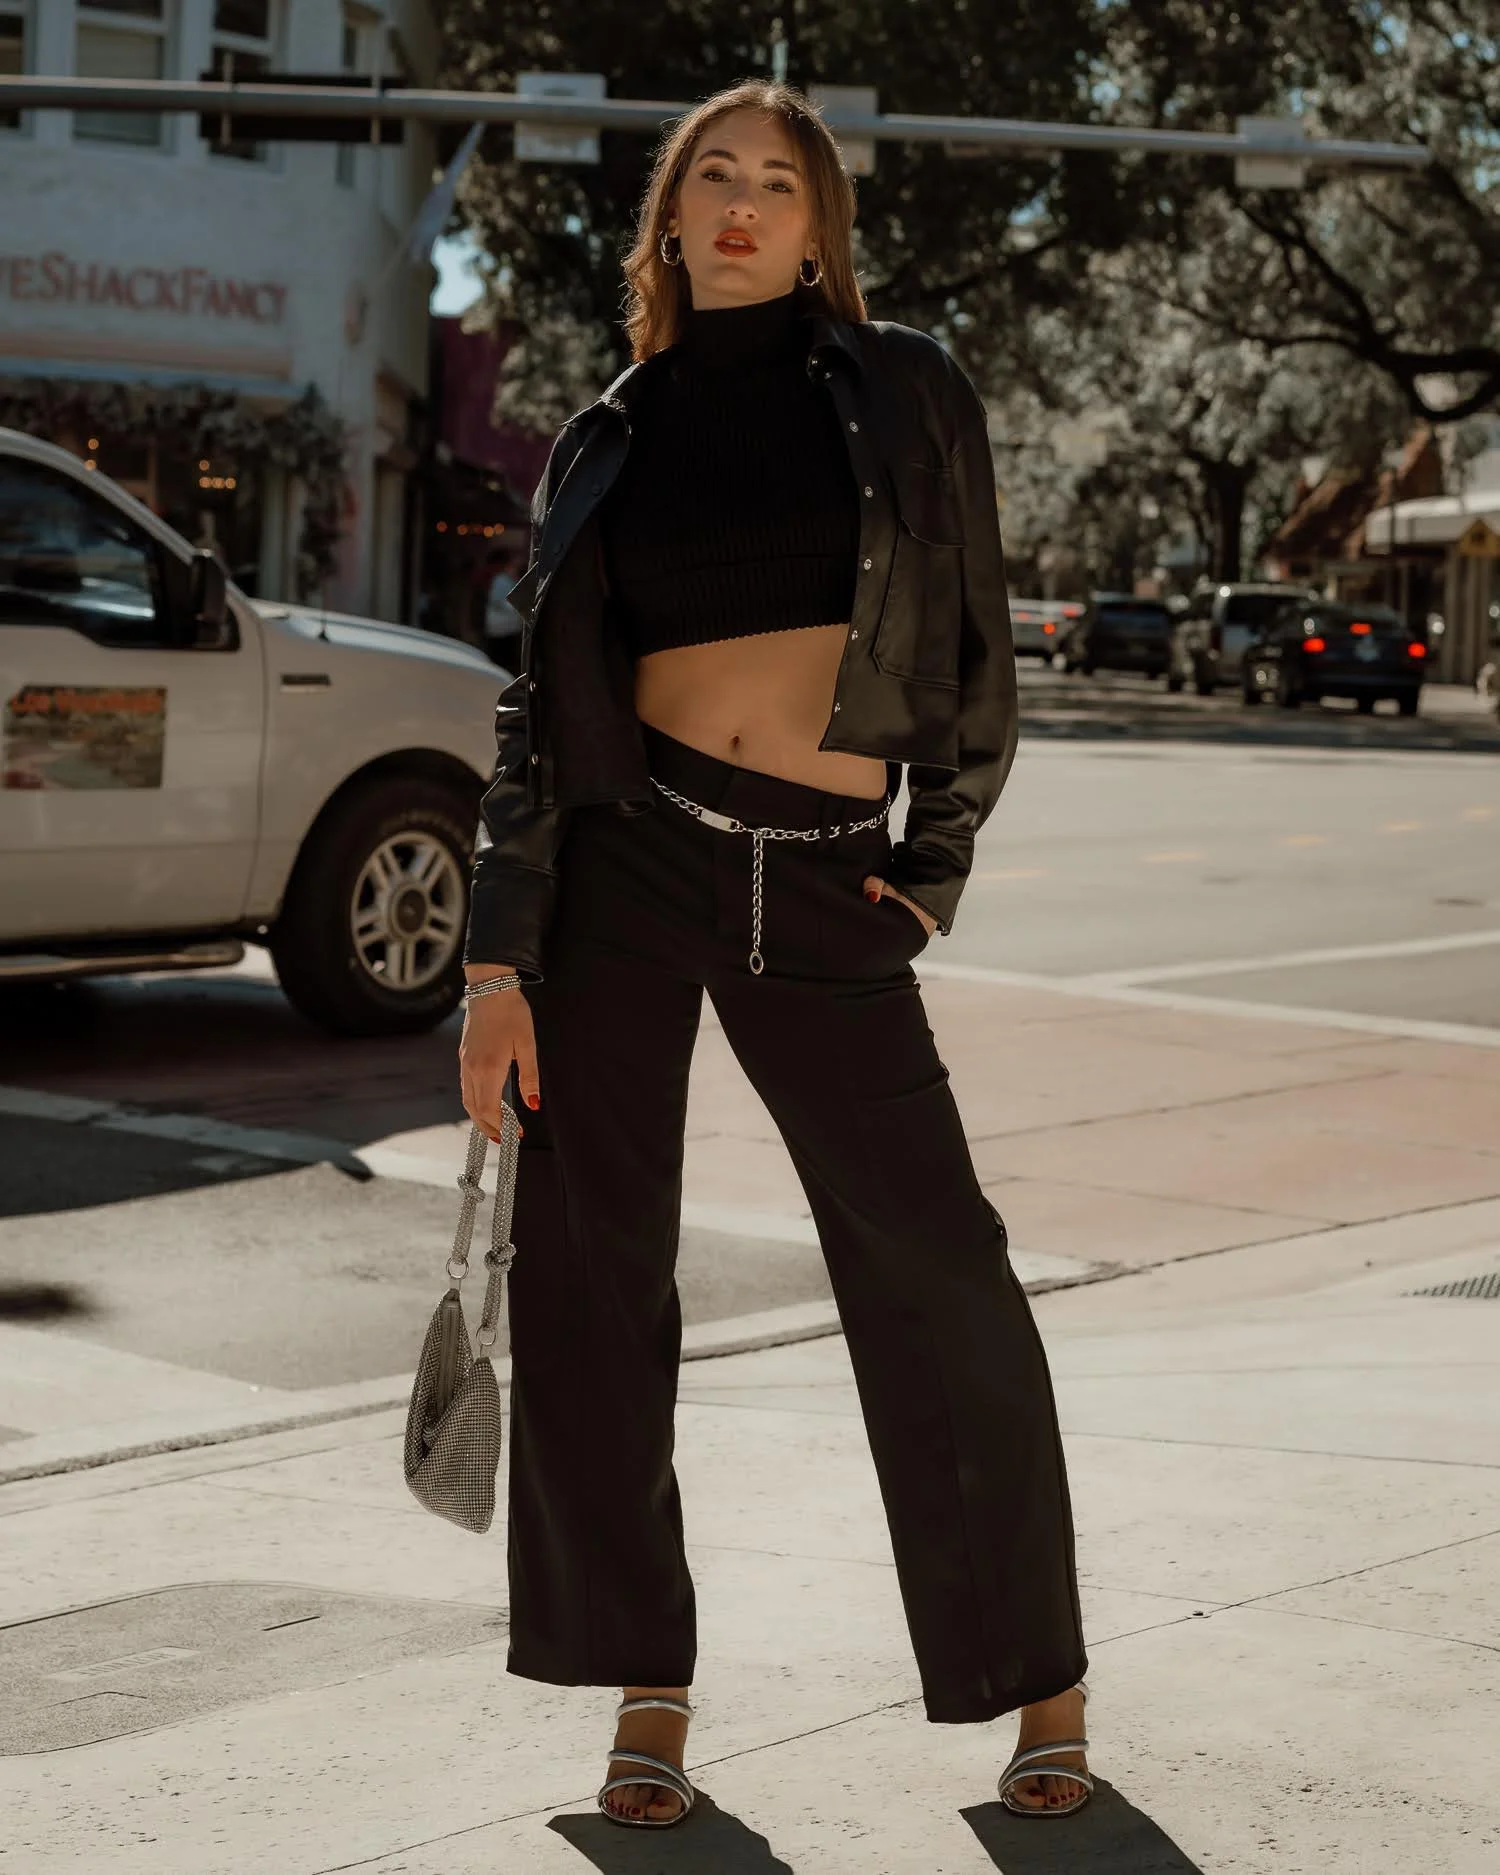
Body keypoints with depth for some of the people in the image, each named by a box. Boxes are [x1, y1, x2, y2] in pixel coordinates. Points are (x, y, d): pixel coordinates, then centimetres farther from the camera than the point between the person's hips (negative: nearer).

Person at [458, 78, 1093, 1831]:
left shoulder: (902, 395, 5)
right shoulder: (607, 440, 9)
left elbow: (975, 653, 9)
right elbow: (539, 707, 6)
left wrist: (932, 872, 2)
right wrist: (498, 964, 0)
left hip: (822, 887, -1)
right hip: (623, 856, 2)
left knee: (934, 1274, -3)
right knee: (587, 1271, 0)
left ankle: (1040, 1680, 12)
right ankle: (646, 1685, 14)